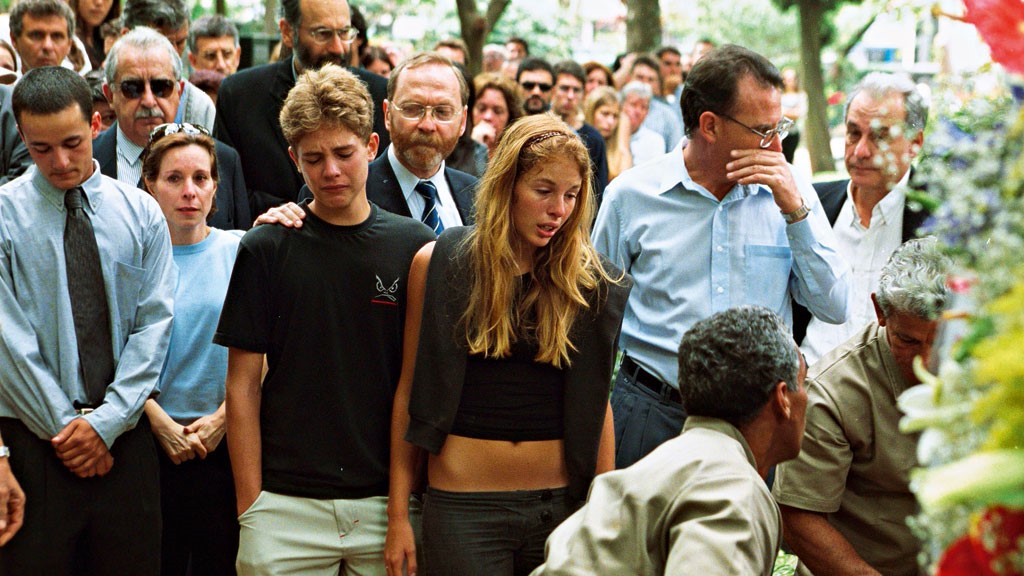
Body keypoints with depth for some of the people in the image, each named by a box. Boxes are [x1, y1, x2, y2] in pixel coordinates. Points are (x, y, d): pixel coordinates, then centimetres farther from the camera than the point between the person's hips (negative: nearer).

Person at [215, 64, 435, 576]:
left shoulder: (415, 247, 3)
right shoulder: (266, 249, 1)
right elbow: (243, 384, 1)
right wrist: (250, 504, -4)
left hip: (388, 501, 1)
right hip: (288, 508, -1)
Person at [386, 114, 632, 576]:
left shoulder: (590, 282, 3)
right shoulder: (439, 265, -1)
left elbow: (597, 403, 7)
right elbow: (410, 391, 2)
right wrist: (398, 516, 0)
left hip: (561, 503, 2)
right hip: (464, 506, -2)